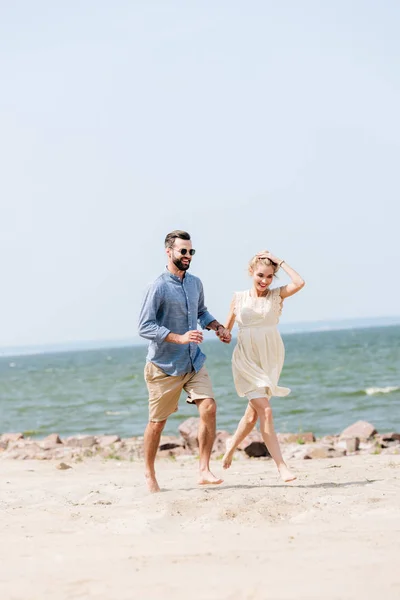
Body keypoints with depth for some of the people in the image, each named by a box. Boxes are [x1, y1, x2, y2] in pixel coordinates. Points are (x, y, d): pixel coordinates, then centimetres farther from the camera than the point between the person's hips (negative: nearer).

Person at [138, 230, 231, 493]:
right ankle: (149, 473, 25)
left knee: (209, 408, -12)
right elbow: (145, 327, -20)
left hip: (194, 362, 5)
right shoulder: (159, 287, -15)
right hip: (164, 366, -5)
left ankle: (204, 470, -6)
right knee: (158, 421, 6)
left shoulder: (195, 283, 7)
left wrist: (218, 327, 7)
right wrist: (180, 338, -29)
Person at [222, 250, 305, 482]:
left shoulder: (277, 295, 0)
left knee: (254, 413, 14)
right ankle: (282, 466, -13)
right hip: (247, 361, -2)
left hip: (270, 359, 2)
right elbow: (227, 328, 12)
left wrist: (280, 262, -12)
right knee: (265, 412, -13)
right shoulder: (239, 297, 1)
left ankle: (233, 444, 42)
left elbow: (299, 283, -18)